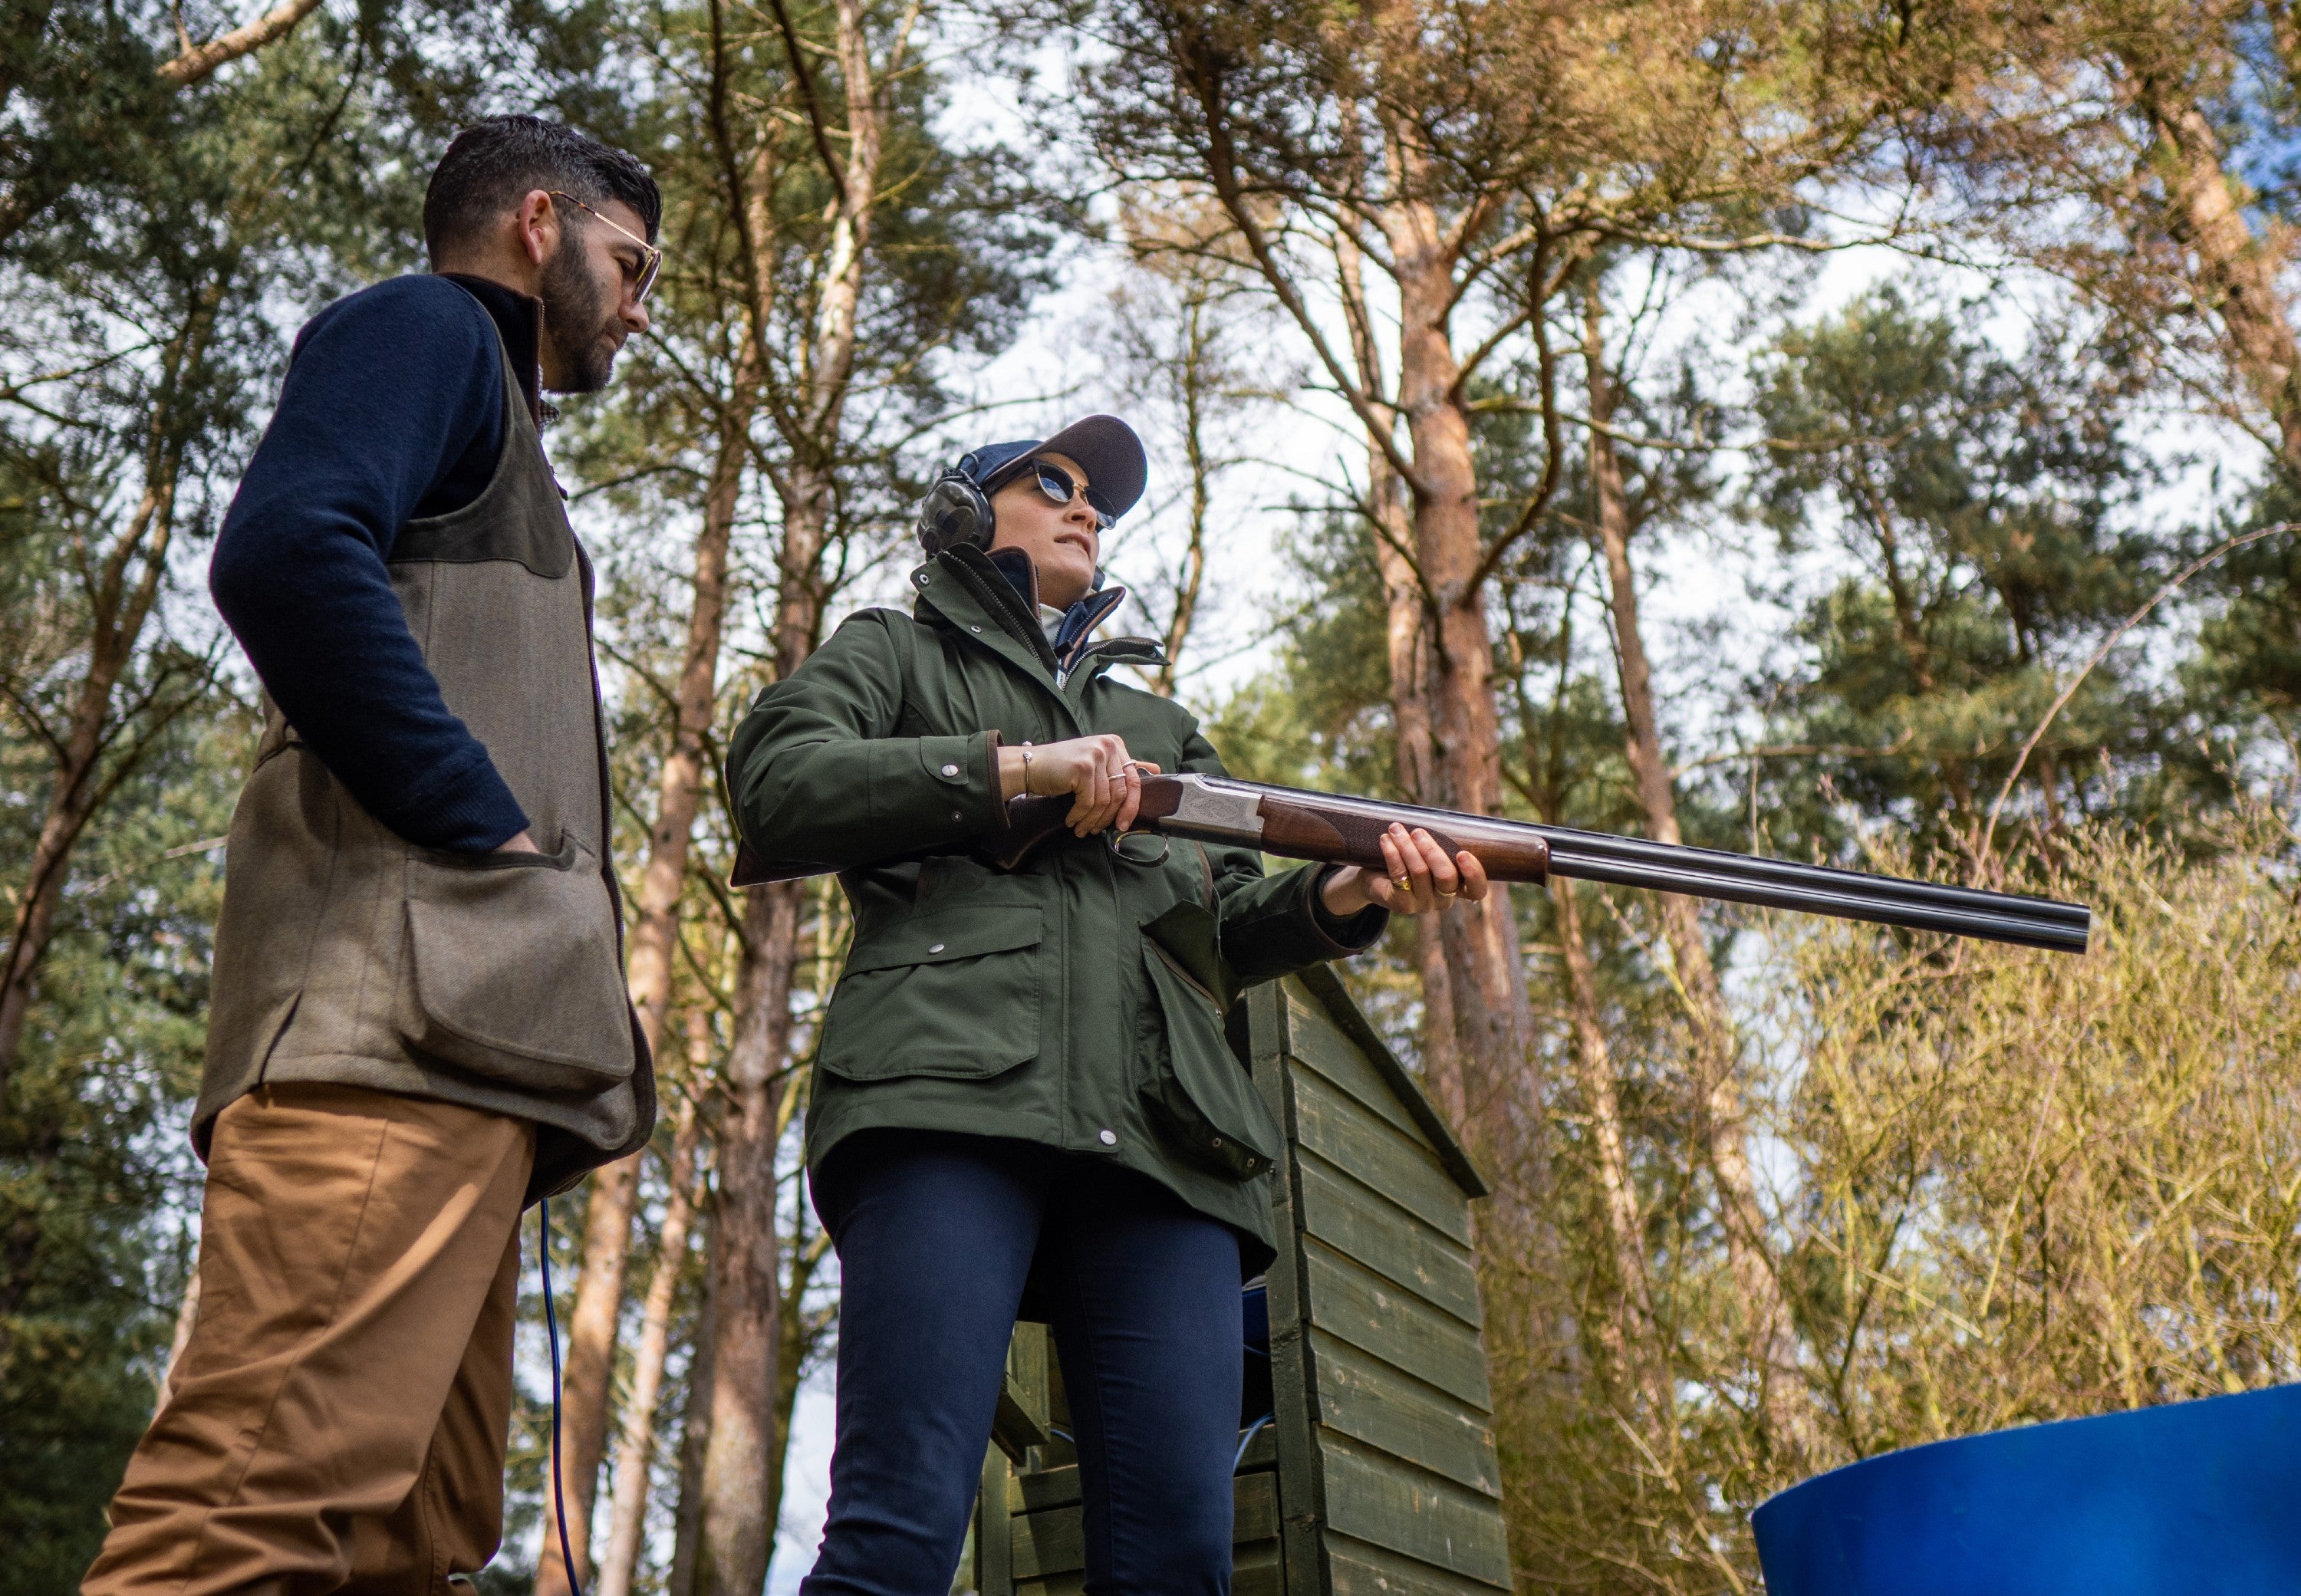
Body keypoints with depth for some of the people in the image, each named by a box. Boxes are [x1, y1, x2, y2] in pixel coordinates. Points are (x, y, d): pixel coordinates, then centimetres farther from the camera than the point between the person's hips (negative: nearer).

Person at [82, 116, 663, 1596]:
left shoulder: (481, 402, 35)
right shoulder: (429, 325, 8)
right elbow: (284, 550, -14)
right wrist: (485, 821, -14)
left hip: (471, 1037, 10)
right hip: (402, 993, -10)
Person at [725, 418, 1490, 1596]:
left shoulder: (1156, 724, 38)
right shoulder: (893, 651, 27)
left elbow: (1225, 928, 26)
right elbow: (775, 782, 5)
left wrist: (1350, 895, 3)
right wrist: (1014, 769, -3)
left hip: (1160, 1141, 5)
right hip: (947, 1099, -4)